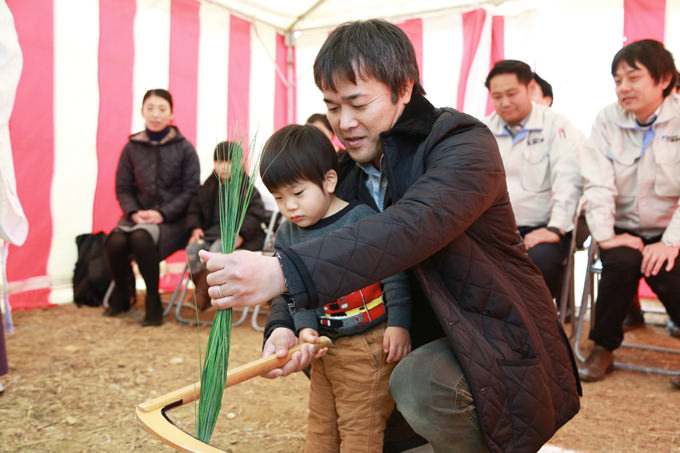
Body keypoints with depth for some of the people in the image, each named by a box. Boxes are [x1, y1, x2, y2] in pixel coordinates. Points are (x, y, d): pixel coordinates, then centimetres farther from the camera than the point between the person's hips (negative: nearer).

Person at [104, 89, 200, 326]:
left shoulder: (184, 149, 1)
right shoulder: (131, 148, 8)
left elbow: (191, 189, -2)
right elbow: (122, 188, 10)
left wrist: (162, 214, -13)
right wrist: (134, 213, -10)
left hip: (172, 219, -3)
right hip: (139, 215, 3)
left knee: (142, 238, -34)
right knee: (116, 242, -28)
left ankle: (153, 301, -14)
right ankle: (120, 295, 3)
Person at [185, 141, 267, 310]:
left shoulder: (247, 187, 1)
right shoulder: (209, 186, 15)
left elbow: (256, 214, -6)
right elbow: (194, 209, 20)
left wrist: (241, 234, -20)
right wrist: (195, 228, 0)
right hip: (214, 230, 5)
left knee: (218, 248, -36)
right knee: (193, 248, -26)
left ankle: (202, 294, -20)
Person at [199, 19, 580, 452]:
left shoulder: (465, 144, -19)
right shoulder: (350, 173, 4)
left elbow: (413, 227, -39)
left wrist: (282, 271, -49)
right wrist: (283, 327, -24)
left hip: (499, 343, -7)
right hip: (423, 344, 8)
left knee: (418, 384, -33)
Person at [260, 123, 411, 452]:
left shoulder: (363, 219, -15)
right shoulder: (287, 236, 5)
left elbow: (394, 271, -13)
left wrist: (398, 324, -15)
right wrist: (305, 327, -11)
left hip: (369, 345, -6)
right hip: (324, 346, 7)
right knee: (320, 425, 19)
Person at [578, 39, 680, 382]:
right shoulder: (607, 119, 0)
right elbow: (598, 183, -8)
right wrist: (604, 234, -18)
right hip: (624, 228, 1)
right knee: (622, 262, -27)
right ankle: (603, 348, -6)